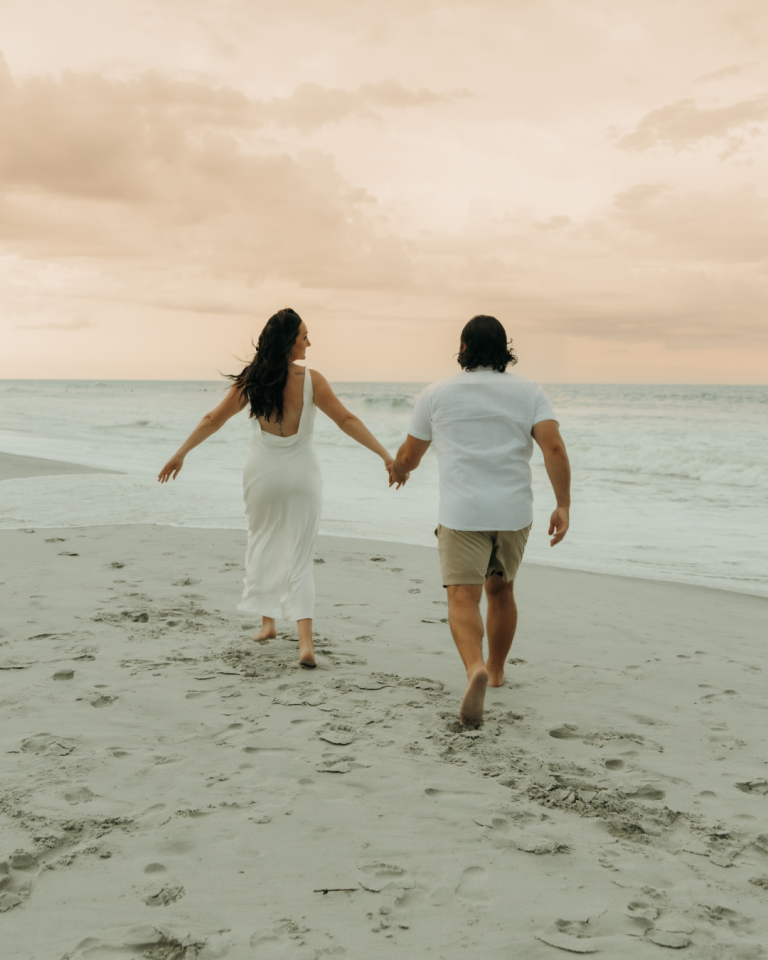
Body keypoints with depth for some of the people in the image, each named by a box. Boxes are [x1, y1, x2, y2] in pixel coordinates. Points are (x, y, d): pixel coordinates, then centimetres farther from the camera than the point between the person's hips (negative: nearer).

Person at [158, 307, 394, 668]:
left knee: (262, 545, 23)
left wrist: (180, 454, 10)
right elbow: (347, 421, -11)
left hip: (263, 473, 1)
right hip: (302, 475, -1)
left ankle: (267, 621, 29)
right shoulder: (311, 380, -12)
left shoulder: (251, 381, -6)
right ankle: (305, 641, -9)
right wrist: (385, 455, -7)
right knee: (299, 558, 3)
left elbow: (212, 420, 0)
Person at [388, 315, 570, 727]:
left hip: (462, 512, -3)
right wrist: (563, 505, -8)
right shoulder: (528, 391, 6)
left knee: (463, 597, -8)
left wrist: (397, 471, 35)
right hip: (514, 511, 3)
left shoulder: (437, 393, 5)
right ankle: (496, 670, 37)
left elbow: (410, 455, 12)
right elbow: (554, 447, -8)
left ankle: (475, 669, -34)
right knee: (501, 589, 21)